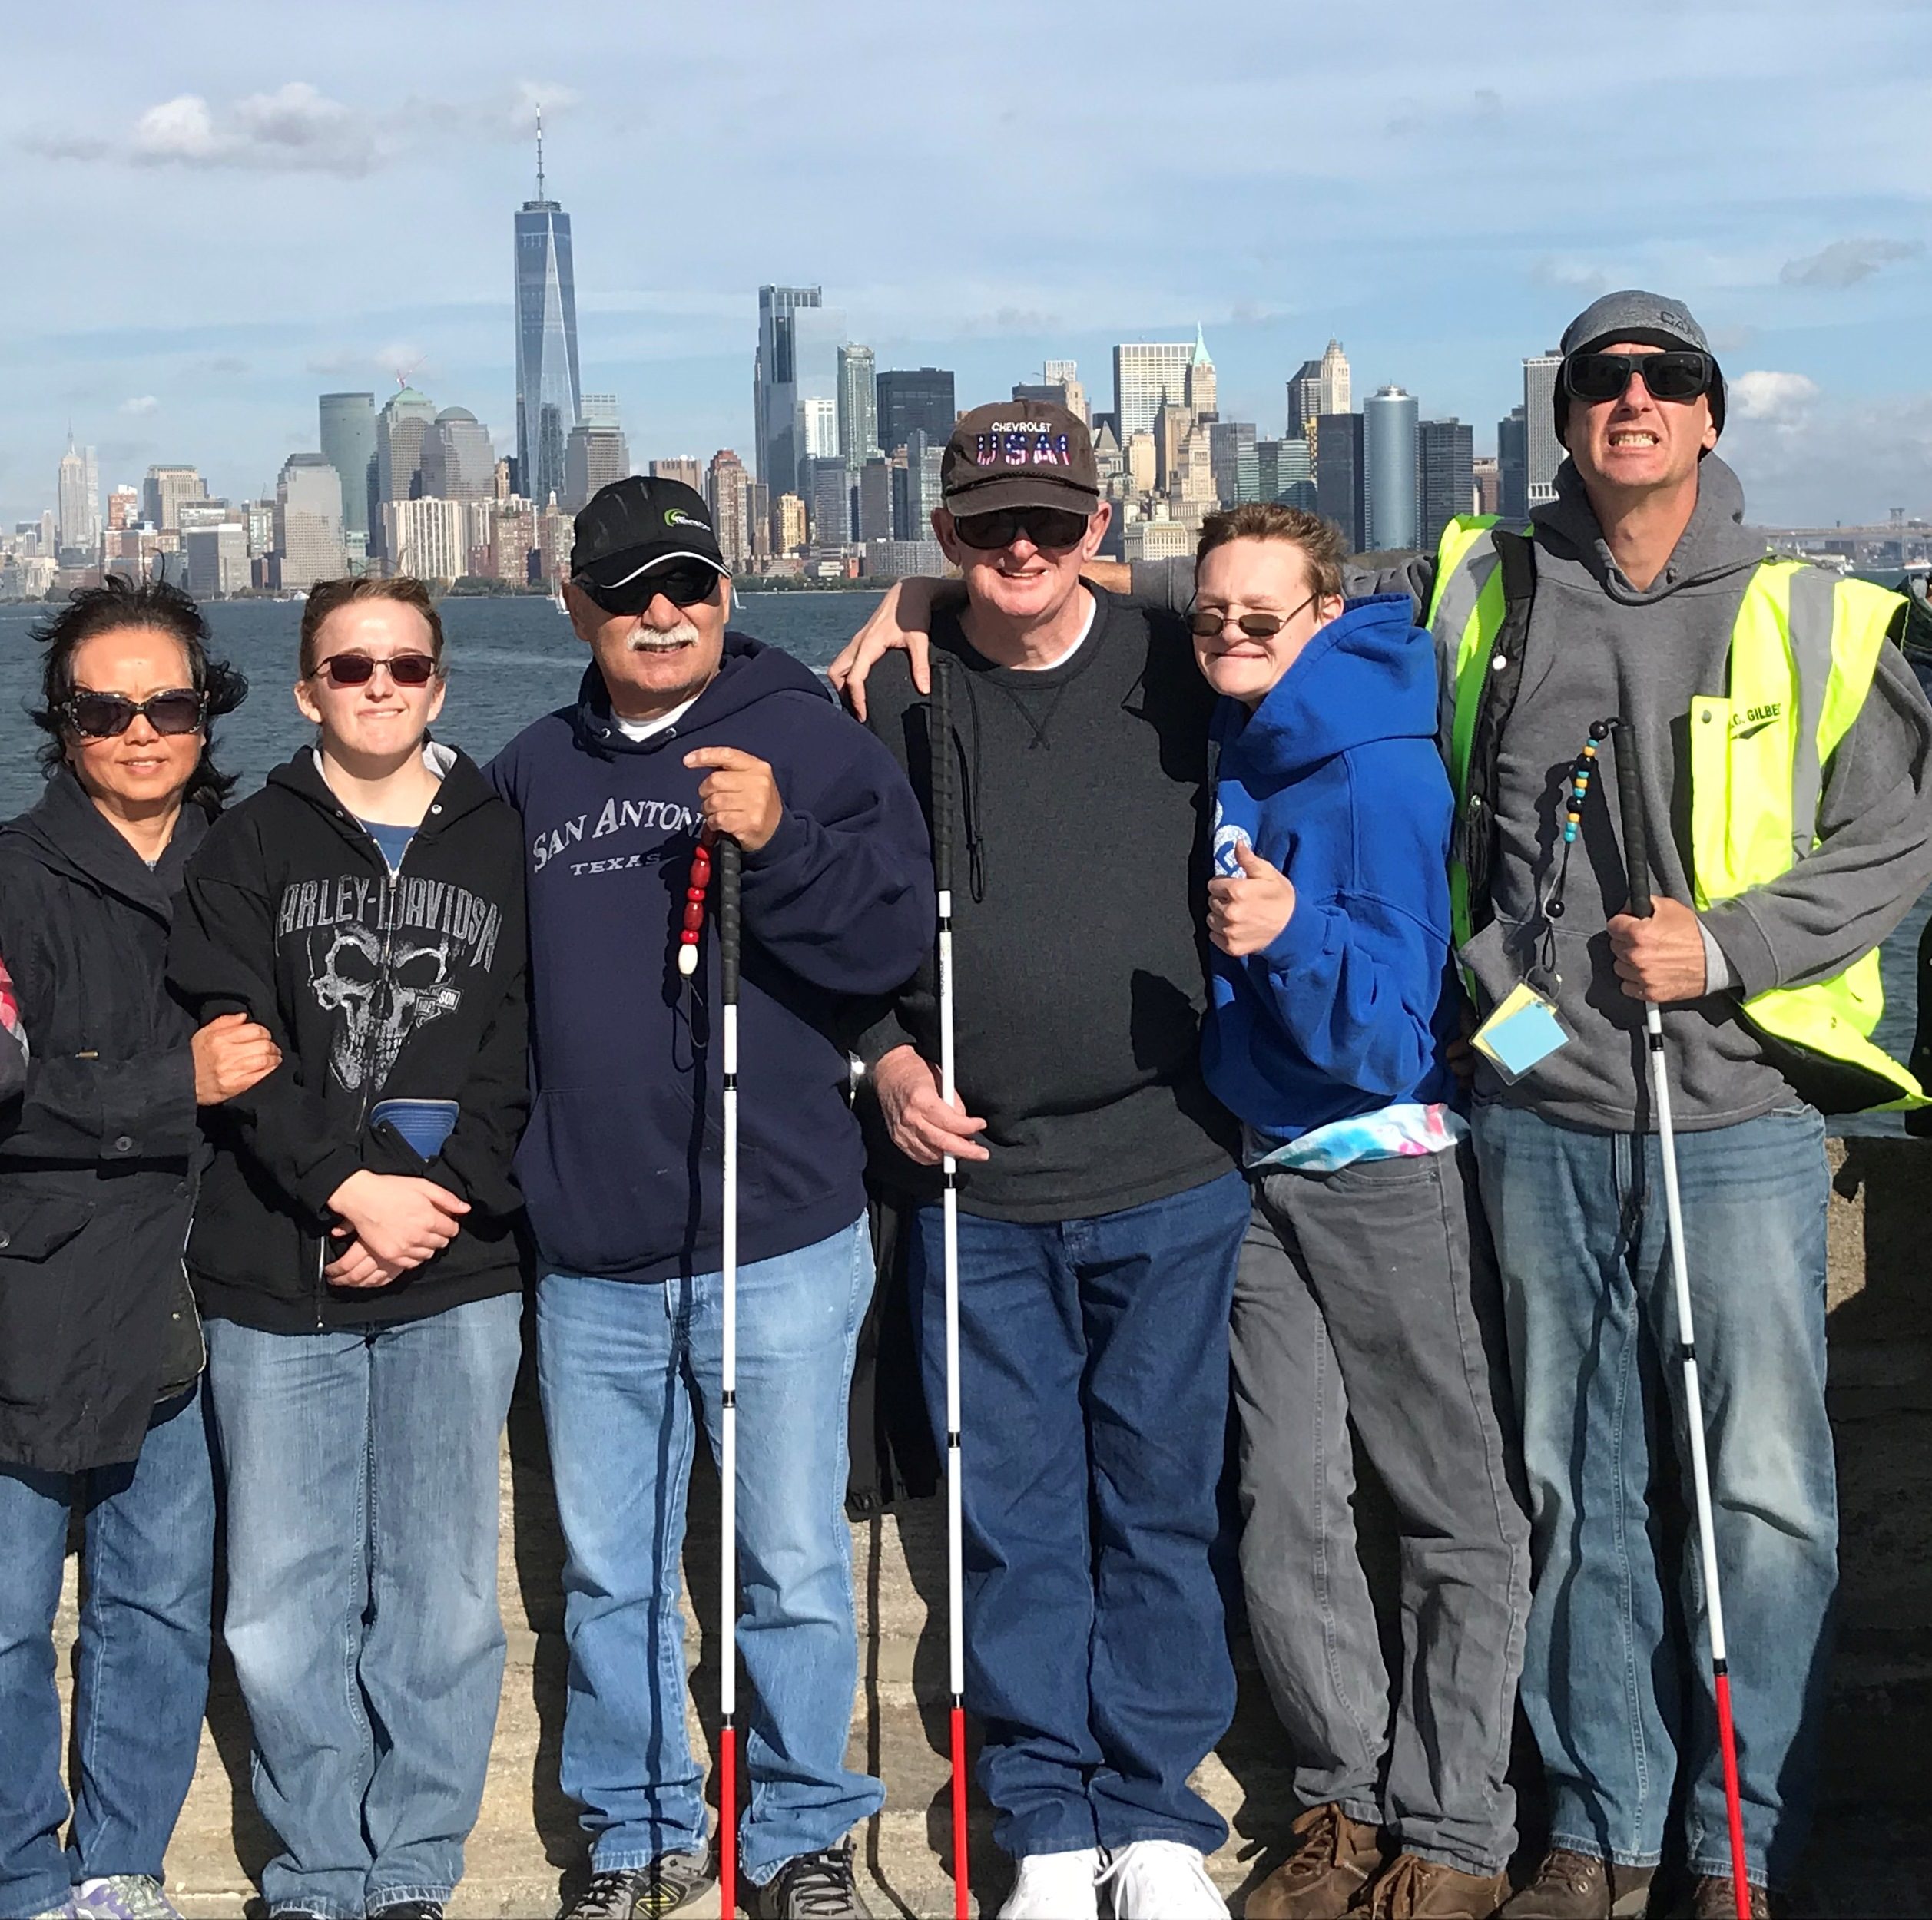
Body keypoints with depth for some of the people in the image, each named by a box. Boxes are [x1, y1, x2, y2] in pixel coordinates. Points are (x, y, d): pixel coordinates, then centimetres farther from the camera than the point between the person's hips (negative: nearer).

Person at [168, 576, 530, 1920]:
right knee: (285, 1603, 2)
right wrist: (351, 1188, -13)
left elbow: (520, 1056, 3)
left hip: (455, 1277, 0)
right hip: (276, 1279, 0)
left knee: (442, 1593, 2)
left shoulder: (501, 847, 10)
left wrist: (430, 1200, -10)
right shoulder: (253, 848, 8)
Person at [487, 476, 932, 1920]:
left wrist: (779, 842, -24)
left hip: (781, 1248, -4)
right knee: (607, 1573, 12)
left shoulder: (812, 740, -1)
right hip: (590, 1262, 4)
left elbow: (895, 937, -11)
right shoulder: (531, 774, 12)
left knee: (794, 1567, 6)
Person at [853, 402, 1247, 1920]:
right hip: (976, 1183, 0)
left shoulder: (1179, 674, 2)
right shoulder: (895, 697, 3)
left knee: (1160, 1508, 7)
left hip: (1168, 1178, 0)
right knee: (1016, 1521, 7)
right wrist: (889, 1059, -3)